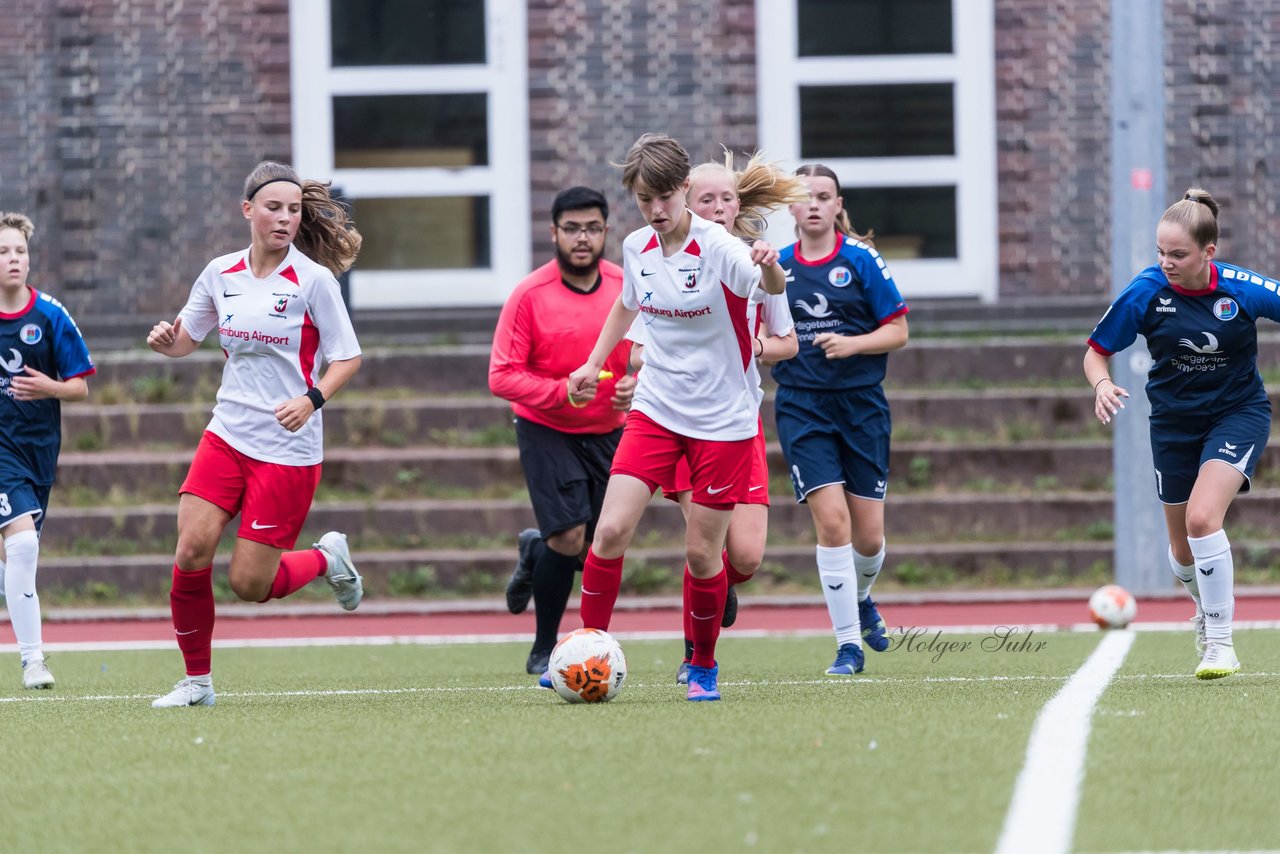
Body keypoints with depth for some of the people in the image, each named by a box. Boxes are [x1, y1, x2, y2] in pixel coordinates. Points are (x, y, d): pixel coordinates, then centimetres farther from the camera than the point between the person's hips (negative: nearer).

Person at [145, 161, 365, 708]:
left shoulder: (313, 279, -9)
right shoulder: (221, 274, 4)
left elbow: (348, 358, -5)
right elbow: (185, 341, 16)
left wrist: (312, 399, -23)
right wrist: (166, 340, -8)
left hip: (289, 450, -4)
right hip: (228, 434, 4)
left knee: (249, 584, -6)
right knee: (191, 552, -12)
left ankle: (328, 559, 25)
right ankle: (197, 680, 5)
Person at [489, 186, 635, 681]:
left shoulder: (627, 288, -3)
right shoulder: (530, 295, -14)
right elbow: (502, 377, -14)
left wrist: (637, 384, -13)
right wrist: (561, 391, -27)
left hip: (608, 432, 4)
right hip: (546, 431, -4)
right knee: (569, 538, -16)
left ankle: (537, 552, 37)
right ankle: (544, 650, 5)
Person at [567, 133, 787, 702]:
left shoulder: (717, 248, -17)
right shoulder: (636, 249, 1)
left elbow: (772, 288, -37)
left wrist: (770, 268, -58)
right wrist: (594, 364, 25)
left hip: (723, 420, -4)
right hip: (656, 410, 4)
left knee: (701, 552, 0)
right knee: (611, 530, -11)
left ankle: (703, 666, 21)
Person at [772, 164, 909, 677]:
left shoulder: (861, 260, -2)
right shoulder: (777, 266, 5)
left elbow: (897, 332, 0)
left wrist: (852, 344, -16)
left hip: (861, 403, 0)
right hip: (802, 408, 0)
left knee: (868, 535, 2)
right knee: (831, 519, -14)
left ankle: (861, 597, 37)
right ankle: (848, 644, -6)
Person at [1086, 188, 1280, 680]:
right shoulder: (1145, 293, -17)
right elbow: (1096, 352, -7)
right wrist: (1101, 385, -28)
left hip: (1238, 413, -3)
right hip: (1175, 420, 3)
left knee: (1202, 517, -26)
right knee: (1183, 551, 13)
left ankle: (1220, 641, -13)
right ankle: (1209, 604, 48)